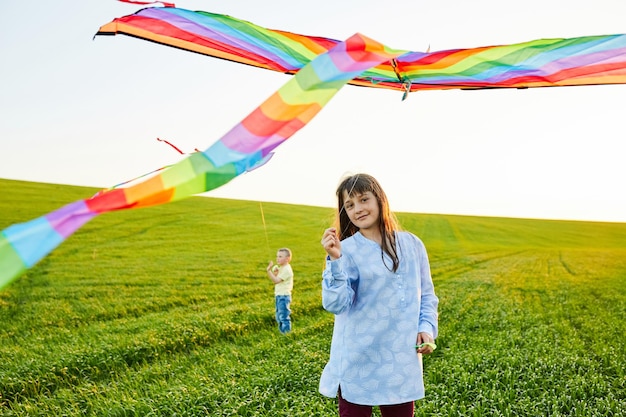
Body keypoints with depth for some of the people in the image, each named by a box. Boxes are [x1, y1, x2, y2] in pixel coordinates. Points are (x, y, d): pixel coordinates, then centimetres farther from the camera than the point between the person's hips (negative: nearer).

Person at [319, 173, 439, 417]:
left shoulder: (412, 244, 3)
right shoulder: (346, 251, -9)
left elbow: (426, 294, 11)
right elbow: (335, 304, -19)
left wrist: (427, 327, -3)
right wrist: (335, 261, -29)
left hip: (402, 361, 3)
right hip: (358, 362, -3)